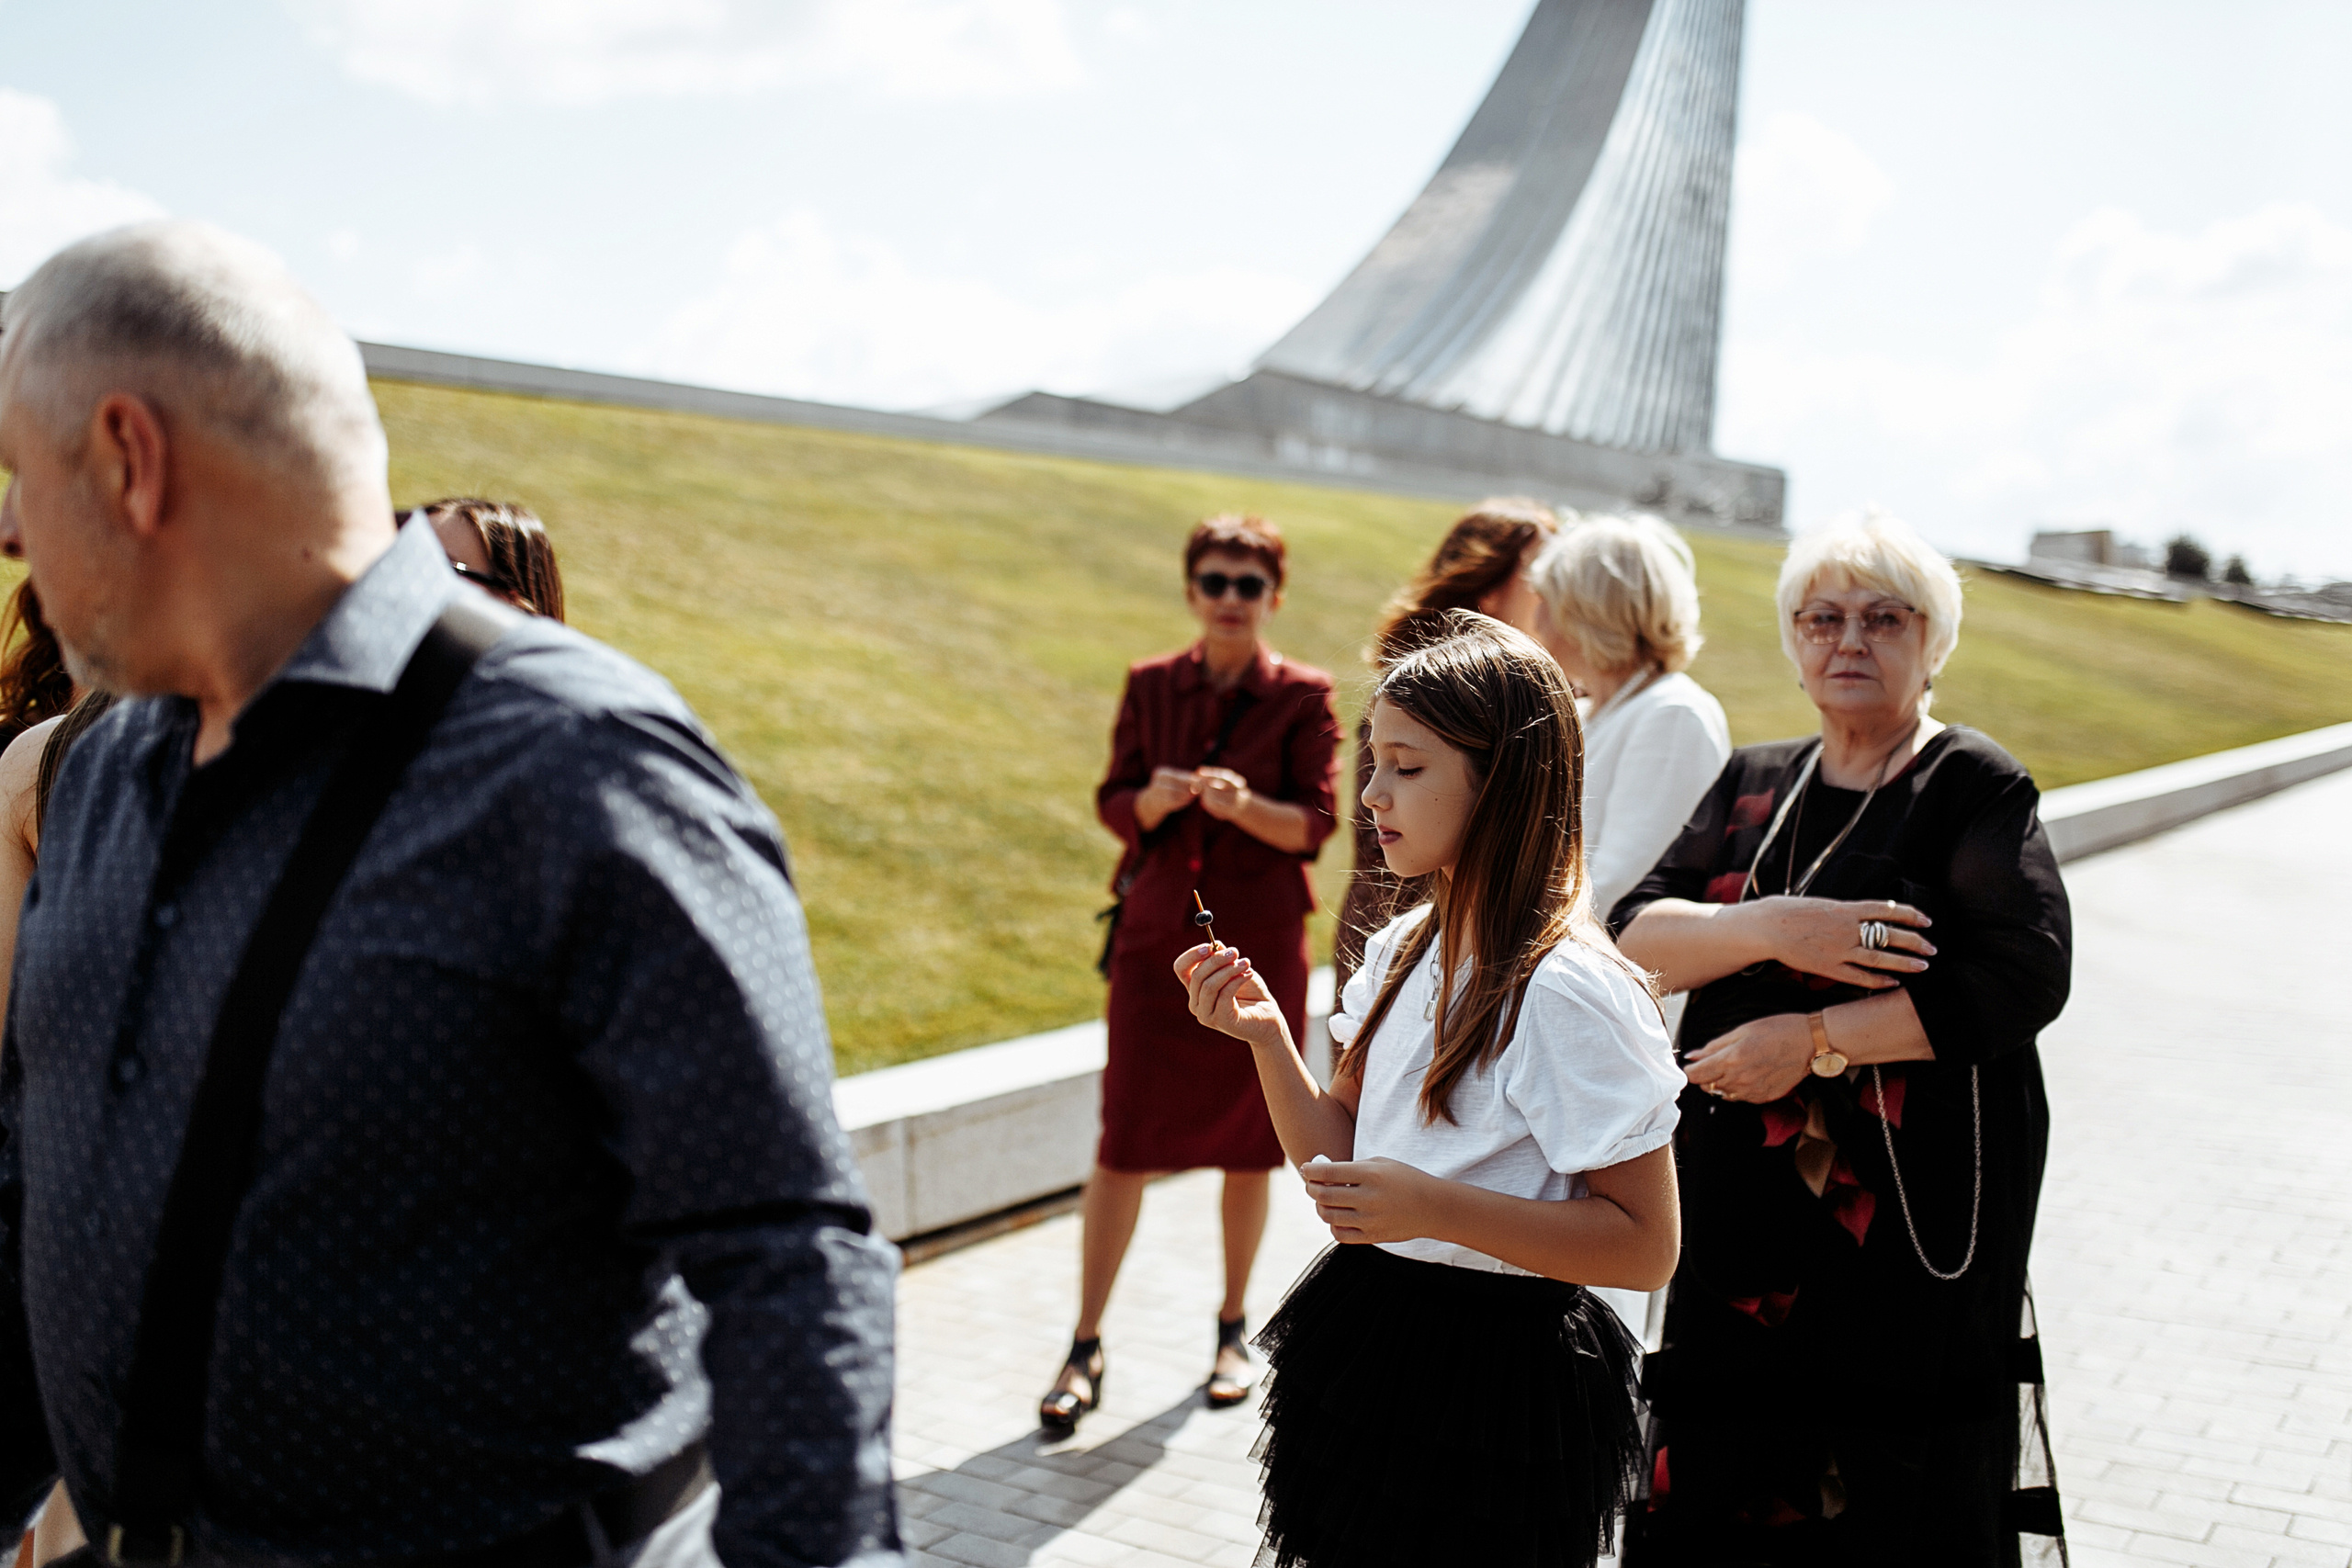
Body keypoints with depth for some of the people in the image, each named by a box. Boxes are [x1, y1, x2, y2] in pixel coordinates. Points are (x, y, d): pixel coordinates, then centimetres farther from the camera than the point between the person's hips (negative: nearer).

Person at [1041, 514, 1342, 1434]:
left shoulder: (1302, 696, -1)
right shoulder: (1151, 686, 6)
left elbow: (1314, 826, -6)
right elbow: (1112, 803, 5)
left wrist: (1243, 804, -25)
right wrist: (1155, 800, -17)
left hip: (1258, 941, -1)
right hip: (1156, 934, 1)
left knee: (1247, 1145, 8)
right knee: (1123, 1142, -1)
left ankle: (1233, 1329, 26)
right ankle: (1085, 1348, 8)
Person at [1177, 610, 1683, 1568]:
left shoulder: (1570, 991, -20)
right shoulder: (1401, 952, 4)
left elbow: (1644, 1244, -19)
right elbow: (1342, 1168, 8)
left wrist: (1433, 1206, -26)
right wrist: (1267, 1039, -6)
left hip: (1492, 1382, -7)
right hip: (1367, 1341, 7)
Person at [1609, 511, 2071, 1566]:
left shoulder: (1974, 787, -3)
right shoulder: (1755, 785, 13)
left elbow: (2023, 977, -17)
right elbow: (1637, 935, 2)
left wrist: (1812, 1039, -15)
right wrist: (1777, 928, -16)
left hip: (1911, 1231, -5)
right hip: (1746, 1218, 5)